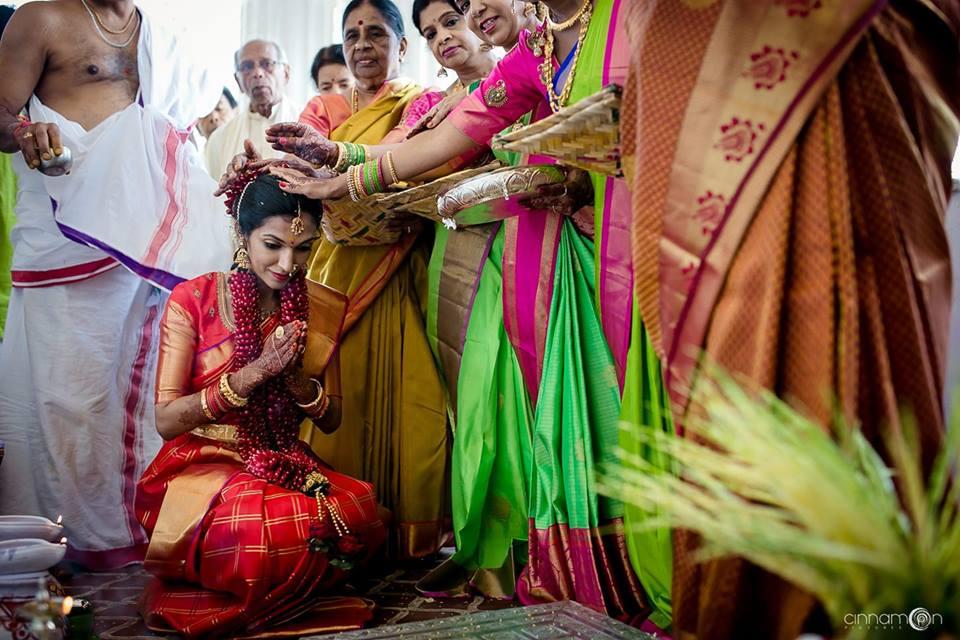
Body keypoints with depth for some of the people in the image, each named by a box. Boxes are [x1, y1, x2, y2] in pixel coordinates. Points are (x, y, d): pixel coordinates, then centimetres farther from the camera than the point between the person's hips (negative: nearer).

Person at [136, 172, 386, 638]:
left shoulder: (315, 311, 6)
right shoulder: (193, 299, -6)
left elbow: (330, 420, 7)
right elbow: (166, 420, -9)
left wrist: (291, 373, -15)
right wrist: (255, 372, -20)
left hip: (284, 466, 4)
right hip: (202, 464, -4)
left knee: (359, 514, -28)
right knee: (263, 526, -37)